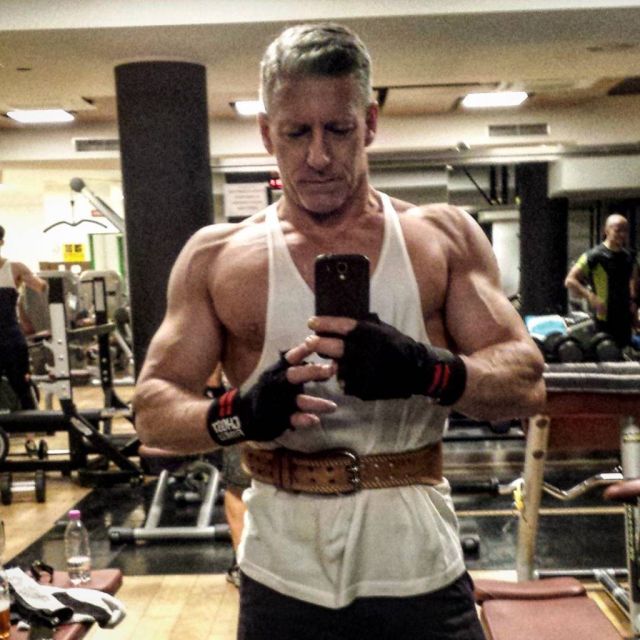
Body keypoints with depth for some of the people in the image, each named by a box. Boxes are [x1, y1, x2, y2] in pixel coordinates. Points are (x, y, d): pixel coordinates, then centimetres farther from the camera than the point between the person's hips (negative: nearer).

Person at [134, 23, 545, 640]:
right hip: (282, 575, 1)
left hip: (417, 567, 0)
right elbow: (152, 407, -1)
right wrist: (237, 413, -22)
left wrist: (425, 369, -24)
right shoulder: (215, 255, 0)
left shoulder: (445, 237, 0)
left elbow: (527, 381, -4)